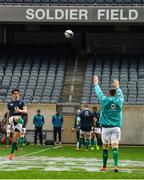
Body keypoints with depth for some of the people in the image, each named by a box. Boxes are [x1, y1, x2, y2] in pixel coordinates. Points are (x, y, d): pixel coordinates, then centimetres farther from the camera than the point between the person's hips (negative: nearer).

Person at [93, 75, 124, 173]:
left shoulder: (105, 100, -3)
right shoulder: (119, 101, 2)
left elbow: (99, 92, 14)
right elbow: (120, 94, 24)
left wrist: (96, 83, 31)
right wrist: (117, 87, 42)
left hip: (106, 127, -1)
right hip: (116, 127, 1)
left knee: (105, 146, 8)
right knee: (115, 146, -7)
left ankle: (104, 166, 16)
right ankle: (116, 166, -20)